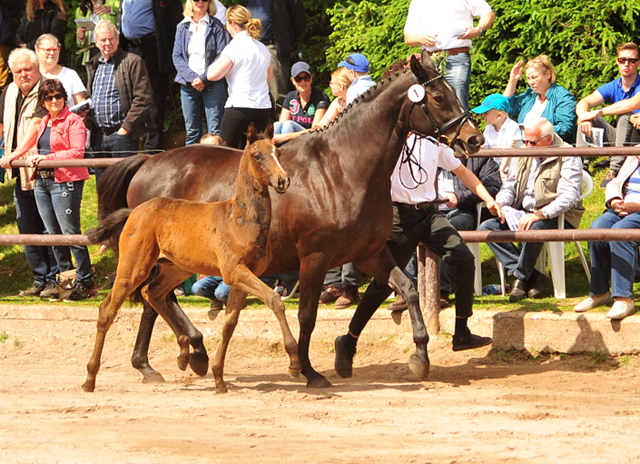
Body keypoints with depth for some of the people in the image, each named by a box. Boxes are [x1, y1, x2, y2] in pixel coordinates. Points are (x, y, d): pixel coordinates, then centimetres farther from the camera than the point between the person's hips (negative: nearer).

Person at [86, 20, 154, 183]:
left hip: (122, 134, -7)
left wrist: (126, 128, -14)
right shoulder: (94, 65, 17)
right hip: (99, 135, 7)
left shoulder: (132, 62, -5)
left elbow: (143, 99, -11)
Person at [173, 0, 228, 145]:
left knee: (215, 132, -6)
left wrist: (204, 78, -14)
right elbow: (177, 57, 4)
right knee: (192, 131, 5)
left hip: (212, 85, -3)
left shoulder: (216, 26, 1)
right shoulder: (182, 27, 9)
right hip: (188, 84, 3)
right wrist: (192, 78, -10)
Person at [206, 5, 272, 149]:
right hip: (263, 108, 7)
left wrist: (219, 60, 6)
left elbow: (212, 75, -12)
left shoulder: (235, 47, -9)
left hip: (239, 107, -7)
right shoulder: (263, 49, 13)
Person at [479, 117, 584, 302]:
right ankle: (533, 276, -19)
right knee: (487, 227, -11)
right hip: (523, 213, 8)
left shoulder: (568, 158, -11)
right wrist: (499, 203, -5)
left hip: (556, 216, -8)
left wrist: (539, 214, -35)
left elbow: (568, 197, -22)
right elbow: (510, 186, 19)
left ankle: (522, 277, -16)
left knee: (534, 228, -40)